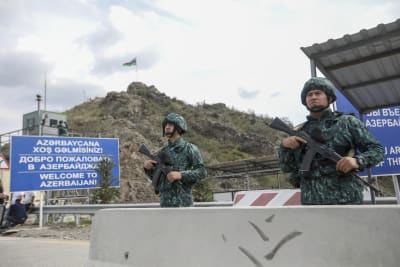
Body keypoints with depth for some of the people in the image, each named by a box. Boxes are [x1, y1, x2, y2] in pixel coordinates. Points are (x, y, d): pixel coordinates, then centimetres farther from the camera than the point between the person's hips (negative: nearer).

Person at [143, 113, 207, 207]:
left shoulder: (190, 148, -3)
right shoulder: (163, 151, 14)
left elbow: (202, 172, -10)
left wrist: (180, 175, -22)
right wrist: (147, 166, -3)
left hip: (182, 201, -6)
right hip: (166, 201, 6)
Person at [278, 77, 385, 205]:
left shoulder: (347, 122, 5)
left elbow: (377, 149, 4)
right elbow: (286, 168, 11)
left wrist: (358, 161, -16)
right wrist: (284, 146, -7)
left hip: (345, 199, -2)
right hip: (310, 201, 3)